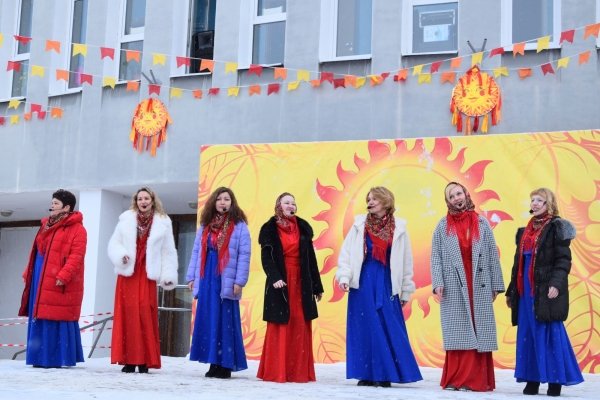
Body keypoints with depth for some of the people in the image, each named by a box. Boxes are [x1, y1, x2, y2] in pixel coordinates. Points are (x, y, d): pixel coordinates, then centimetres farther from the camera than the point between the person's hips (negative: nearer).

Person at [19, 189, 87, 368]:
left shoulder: (77, 229, -7)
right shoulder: (47, 225, 20)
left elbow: (76, 256, -16)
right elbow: (36, 252, 23)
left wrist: (63, 276, -25)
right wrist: (27, 274, 20)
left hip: (59, 283, -8)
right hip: (40, 280, 8)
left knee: (57, 320, -8)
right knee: (40, 321, 8)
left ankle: (56, 358, -3)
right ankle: (42, 358, 14)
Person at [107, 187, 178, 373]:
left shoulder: (163, 223, 6)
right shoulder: (126, 220, 10)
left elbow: (168, 252, 5)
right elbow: (114, 244, 7)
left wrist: (168, 276, -3)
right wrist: (121, 255, -13)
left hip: (147, 275, -1)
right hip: (127, 274, 1)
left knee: (146, 315, -7)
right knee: (127, 315, -3)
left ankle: (144, 361, -3)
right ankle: (128, 360, 1)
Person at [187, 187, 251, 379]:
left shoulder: (239, 226, -2)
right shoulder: (205, 225, 14)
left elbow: (244, 255, -7)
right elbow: (196, 251, 15)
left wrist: (239, 281, -12)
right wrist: (191, 276, 9)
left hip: (226, 281, -5)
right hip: (206, 280, 5)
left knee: (225, 322, -3)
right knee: (208, 321, 5)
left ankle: (225, 365, 2)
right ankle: (213, 363, 11)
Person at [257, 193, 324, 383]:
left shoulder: (303, 228, 10)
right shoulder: (270, 229, 0)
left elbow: (311, 258, 10)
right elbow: (266, 257, -8)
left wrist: (317, 286, 8)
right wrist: (274, 277, -25)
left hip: (301, 283, 3)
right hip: (280, 283, -3)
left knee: (300, 327, 2)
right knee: (279, 328, -3)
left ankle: (300, 372, 7)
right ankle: (275, 372, 1)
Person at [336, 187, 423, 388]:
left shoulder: (398, 228, 4)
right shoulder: (360, 225, 5)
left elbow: (406, 261, 7)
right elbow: (346, 253, 3)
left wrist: (406, 291, 6)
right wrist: (344, 277, -11)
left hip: (386, 283, 0)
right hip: (363, 281, 1)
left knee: (387, 328, -3)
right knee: (365, 327, 1)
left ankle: (384, 374, 4)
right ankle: (367, 373, 6)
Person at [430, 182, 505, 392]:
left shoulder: (482, 223, 7)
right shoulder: (443, 225, 6)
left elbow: (492, 255, 6)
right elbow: (436, 257, 1)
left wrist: (496, 285, 2)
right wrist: (438, 283, -10)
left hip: (479, 286, 1)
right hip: (454, 287, -1)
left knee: (478, 333, 0)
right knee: (457, 333, 0)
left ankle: (477, 380, 4)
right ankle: (455, 379, 4)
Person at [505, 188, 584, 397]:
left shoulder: (556, 228, -3)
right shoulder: (525, 231, 17)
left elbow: (563, 260, -11)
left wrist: (556, 283, -24)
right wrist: (511, 290, 17)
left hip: (546, 290, -7)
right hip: (526, 290, 7)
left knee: (550, 333, -6)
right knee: (528, 334, 5)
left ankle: (555, 381, 0)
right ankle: (532, 380, 10)